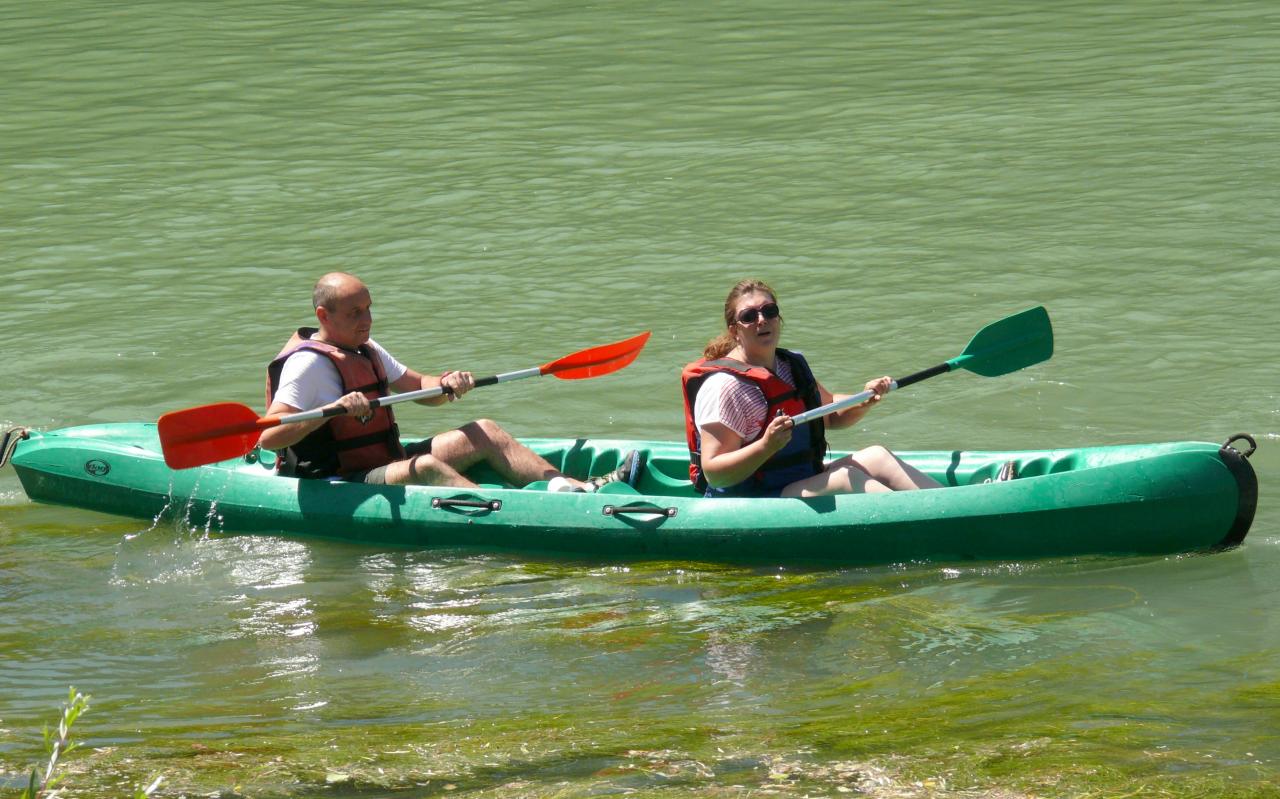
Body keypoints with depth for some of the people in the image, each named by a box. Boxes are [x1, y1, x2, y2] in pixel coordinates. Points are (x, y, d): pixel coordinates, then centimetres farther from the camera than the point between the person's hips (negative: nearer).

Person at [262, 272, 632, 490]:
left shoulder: (366, 351, 16)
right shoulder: (307, 364, -15)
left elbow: (420, 388, 23)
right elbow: (269, 437, -26)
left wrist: (447, 384, -1)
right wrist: (334, 408, -37)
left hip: (385, 465, 10)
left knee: (484, 433, 2)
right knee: (425, 467, -36)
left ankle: (580, 489, -8)